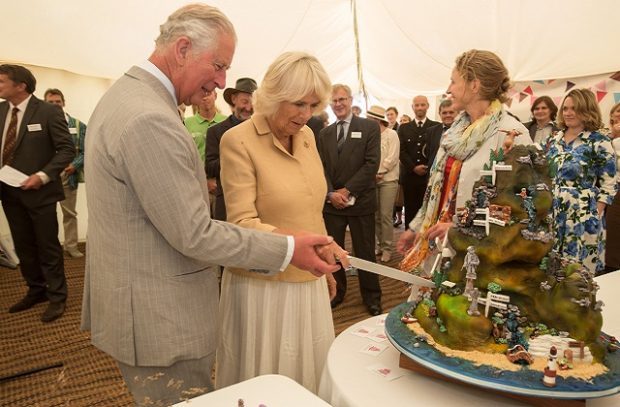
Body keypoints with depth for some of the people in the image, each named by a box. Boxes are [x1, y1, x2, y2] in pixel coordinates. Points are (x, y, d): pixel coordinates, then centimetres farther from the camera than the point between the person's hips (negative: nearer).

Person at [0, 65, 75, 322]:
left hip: (38, 191, -6)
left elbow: (67, 149, -12)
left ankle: (57, 297, 18)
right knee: (23, 246, 16)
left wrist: (42, 176, -21)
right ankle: (36, 291, 31)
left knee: (47, 247, 5)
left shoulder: (48, 112, -11)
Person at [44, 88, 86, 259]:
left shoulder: (77, 125, 2)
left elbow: (85, 152, 0)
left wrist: (74, 166, -15)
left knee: (70, 213, 10)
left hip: (68, 176, 0)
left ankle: (71, 246, 21)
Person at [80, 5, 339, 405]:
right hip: (160, 319, -10)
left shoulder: (123, 96, 8)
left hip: (131, 303, 10)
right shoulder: (151, 120, -26)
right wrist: (288, 249, -18)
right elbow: (195, 235, -25)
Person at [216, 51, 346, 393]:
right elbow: (242, 223, -20)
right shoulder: (238, 140, -14)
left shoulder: (307, 136, 5)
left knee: (310, 372, 19)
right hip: (262, 285, -6)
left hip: (308, 283, 6)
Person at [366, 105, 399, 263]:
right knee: (376, 216, 8)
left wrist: (377, 173, -12)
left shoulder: (391, 134, -5)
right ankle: (380, 245, 21)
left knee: (385, 216, -5)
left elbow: (391, 159, -12)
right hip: (373, 180, 5)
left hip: (388, 180, -5)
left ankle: (387, 248, 6)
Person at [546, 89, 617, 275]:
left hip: (582, 218, -5)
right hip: (551, 215, 5)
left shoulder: (599, 142, -7)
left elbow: (609, 186, -7)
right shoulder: (554, 139, 9)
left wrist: (594, 217, -11)